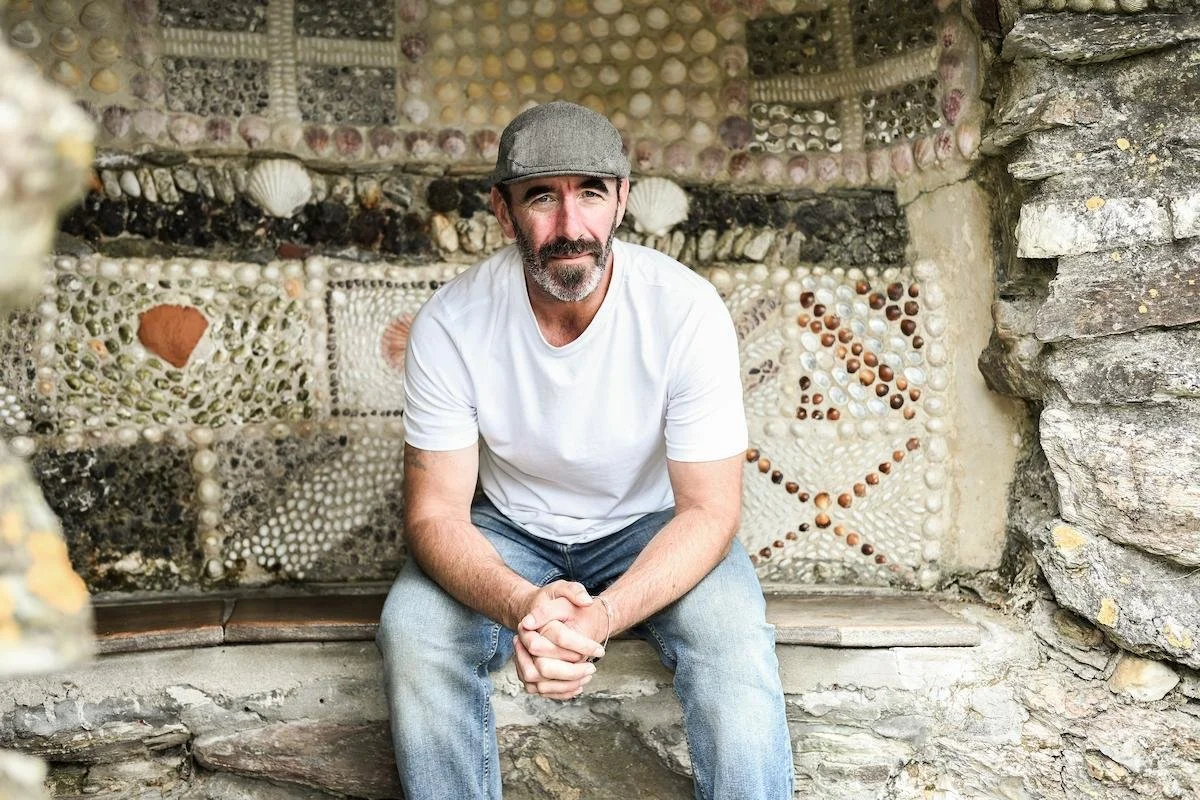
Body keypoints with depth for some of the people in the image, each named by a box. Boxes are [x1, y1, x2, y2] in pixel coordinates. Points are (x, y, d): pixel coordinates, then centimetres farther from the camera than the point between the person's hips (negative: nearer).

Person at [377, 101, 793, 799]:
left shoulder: (688, 310, -24)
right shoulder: (451, 323, -21)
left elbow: (710, 509, -21)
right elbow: (435, 513, -18)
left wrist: (602, 617, -40)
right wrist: (521, 605, -41)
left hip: (652, 527, -1)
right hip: (510, 531, 1)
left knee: (736, 641, -29)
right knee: (413, 630, -26)